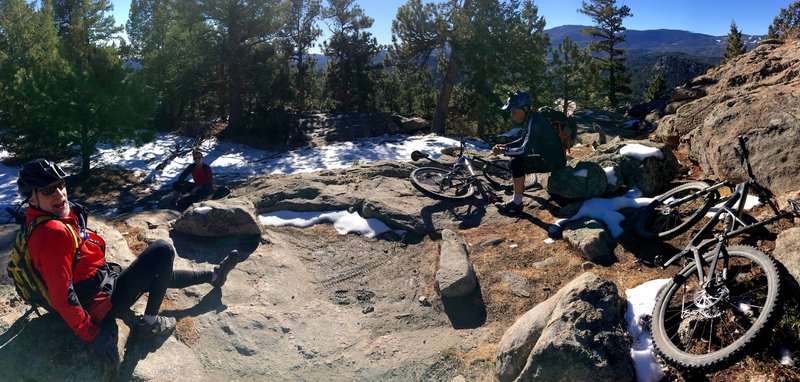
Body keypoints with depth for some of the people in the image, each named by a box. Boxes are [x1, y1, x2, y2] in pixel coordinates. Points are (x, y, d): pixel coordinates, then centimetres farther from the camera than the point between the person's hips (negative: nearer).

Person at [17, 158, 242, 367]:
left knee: (160, 274, 22)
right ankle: (149, 321, 1)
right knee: (163, 250, -10)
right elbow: (62, 296, -29)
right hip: (103, 303, -10)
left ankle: (213, 275, 43)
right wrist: (92, 336, -25)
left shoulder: (53, 220, 1)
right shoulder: (53, 232, -29)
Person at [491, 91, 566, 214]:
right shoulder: (530, 118, 4)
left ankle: (517, 203, -17)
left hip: (553, 161, -10)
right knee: (516, 156, 15)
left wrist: (502, 151, -21)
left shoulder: (534, 121, -24)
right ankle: (519, 186, 32)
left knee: (516, 162, -23)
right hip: (545, 156, 10)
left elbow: (524, 149, -30)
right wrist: (505, 145, 5)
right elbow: (523, 140, 17)